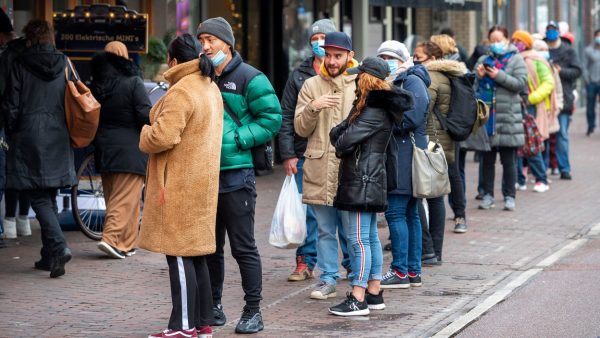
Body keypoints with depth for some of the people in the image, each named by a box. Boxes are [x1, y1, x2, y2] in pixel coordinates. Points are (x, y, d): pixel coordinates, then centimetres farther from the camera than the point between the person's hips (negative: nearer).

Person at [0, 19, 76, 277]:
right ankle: (49, 256, 14)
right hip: (58, 139, 4)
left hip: (29, 139, -4)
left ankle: (59, 247, -21)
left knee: (39, 198, -3)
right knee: (49, 197, 13)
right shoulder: (64, 64, 4)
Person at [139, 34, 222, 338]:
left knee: (179, 254, -6)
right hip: (203, 181, 10)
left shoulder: (181, 92, -18)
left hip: (179, 184, -10)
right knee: (196, 253, 14)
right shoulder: (211, 88, 14)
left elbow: (163, 136, -25)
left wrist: (144, 136, -4)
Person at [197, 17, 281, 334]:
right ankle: (212, 306, 23)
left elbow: (271, 117, -9)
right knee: (210, 246, 13)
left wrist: (237, 139, -16)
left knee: (243, 247, -2)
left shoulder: (249, 78, -6)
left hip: (236, 174, -6)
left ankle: (253, 311, 4)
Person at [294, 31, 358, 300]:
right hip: (319, 169, 2)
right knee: (325, 229, 7)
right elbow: (301, 129, 6)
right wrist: (312, 107, -11)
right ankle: (328, 280, 14)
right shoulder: (311, 86, 10)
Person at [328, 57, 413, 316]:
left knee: (359, 239, -10)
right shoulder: (379, 106, 16)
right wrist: (339, 133, -6)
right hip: (371, 181, 11)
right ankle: (374, 294, 21)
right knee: (370, 237, 14)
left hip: (362, 182, -11)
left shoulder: (374, 112, -16)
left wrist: (340, 144, 2)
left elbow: (345, 141, -18)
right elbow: (336, 133, 14)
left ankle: (358, 300, -10)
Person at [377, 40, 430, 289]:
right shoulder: (394, 83, 20)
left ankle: (400, 272, -8)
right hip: (397, 154, 10)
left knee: (395, 211, -10)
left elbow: (411, 119, -19)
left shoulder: (412, 82, -9)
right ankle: (413, 271, 14)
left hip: (406, 155, -10)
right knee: (409, 213, 11)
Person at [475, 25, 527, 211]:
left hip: (507, 116, -3)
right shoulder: (483, 60, 13)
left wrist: (499, 76, -15)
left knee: (508, 161, 1)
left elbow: (521, 84, -8)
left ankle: (509, 196, 8)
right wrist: (478, 76, -7)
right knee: (487, 159, 8)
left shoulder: (516, 60, 3)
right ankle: (488, 195, 15)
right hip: (486, 116, 4)